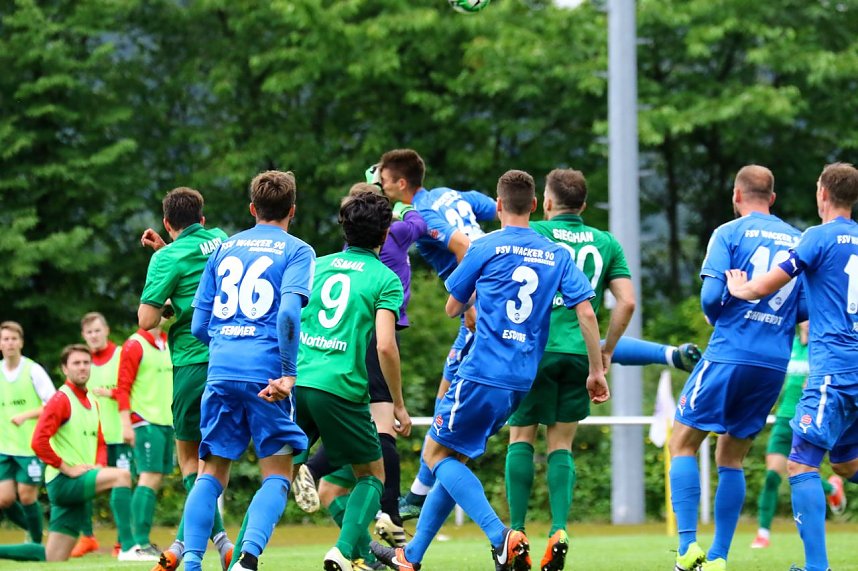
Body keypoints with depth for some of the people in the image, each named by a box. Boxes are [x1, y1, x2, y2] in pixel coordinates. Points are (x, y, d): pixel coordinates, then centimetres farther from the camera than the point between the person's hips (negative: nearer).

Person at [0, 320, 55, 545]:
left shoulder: (33, 370, -6)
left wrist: (26, 415, -19)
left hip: (32, 445, -4)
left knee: (26, 495, -4)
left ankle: (37, 542, 13)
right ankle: (32, 528, 23)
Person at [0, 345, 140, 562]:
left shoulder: (92, 403, 17)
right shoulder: (61, 399, -8)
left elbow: (100, 442, 27)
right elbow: (39, 441, -17)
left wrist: (99, 466, 6)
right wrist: (67, 469, -17)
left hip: (80, 483, 8)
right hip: (63, 481, -8)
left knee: (53, 558, 4)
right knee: (121, 476, -28)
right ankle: (128, 548, -33)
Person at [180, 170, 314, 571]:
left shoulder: (225, 249, 17)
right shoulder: (296, 251, 4)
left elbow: (199, 326, 15)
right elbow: (288, 311, -14)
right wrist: (289, 373, -14)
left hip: (220, 372, 4)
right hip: (266, 374, -4)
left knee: (212, 474, 10)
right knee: (277, 475, 2)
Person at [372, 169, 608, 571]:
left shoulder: (486, 248, -4)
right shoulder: (557, 255, 8)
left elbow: (452, 308, 7)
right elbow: (586, 312, 2)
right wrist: (596, 371, 8)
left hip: (482, 375, -6)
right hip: (521, 383, 6)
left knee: (437, 454, 3)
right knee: (453, 459, 17)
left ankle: (502, 537, -16)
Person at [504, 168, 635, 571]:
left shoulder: (533, 234, 1)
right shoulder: (606, 244, 11)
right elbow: (627, 300, 4)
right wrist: (606, 349, 11)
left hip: (537, 351, -3)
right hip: (580, 354, 3)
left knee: (522, 437, 8)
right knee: (561, 444, 10)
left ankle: (517, 531, -1)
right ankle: (559, 531, -6)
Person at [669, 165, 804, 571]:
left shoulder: (729, 233, -2)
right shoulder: (796, 240, 11)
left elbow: (711, 296, -11)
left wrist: (718, 319, 9)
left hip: (731, 353, -5)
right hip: (775, 364, 5)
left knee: (683, 443, 4)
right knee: (731, 457, 14)